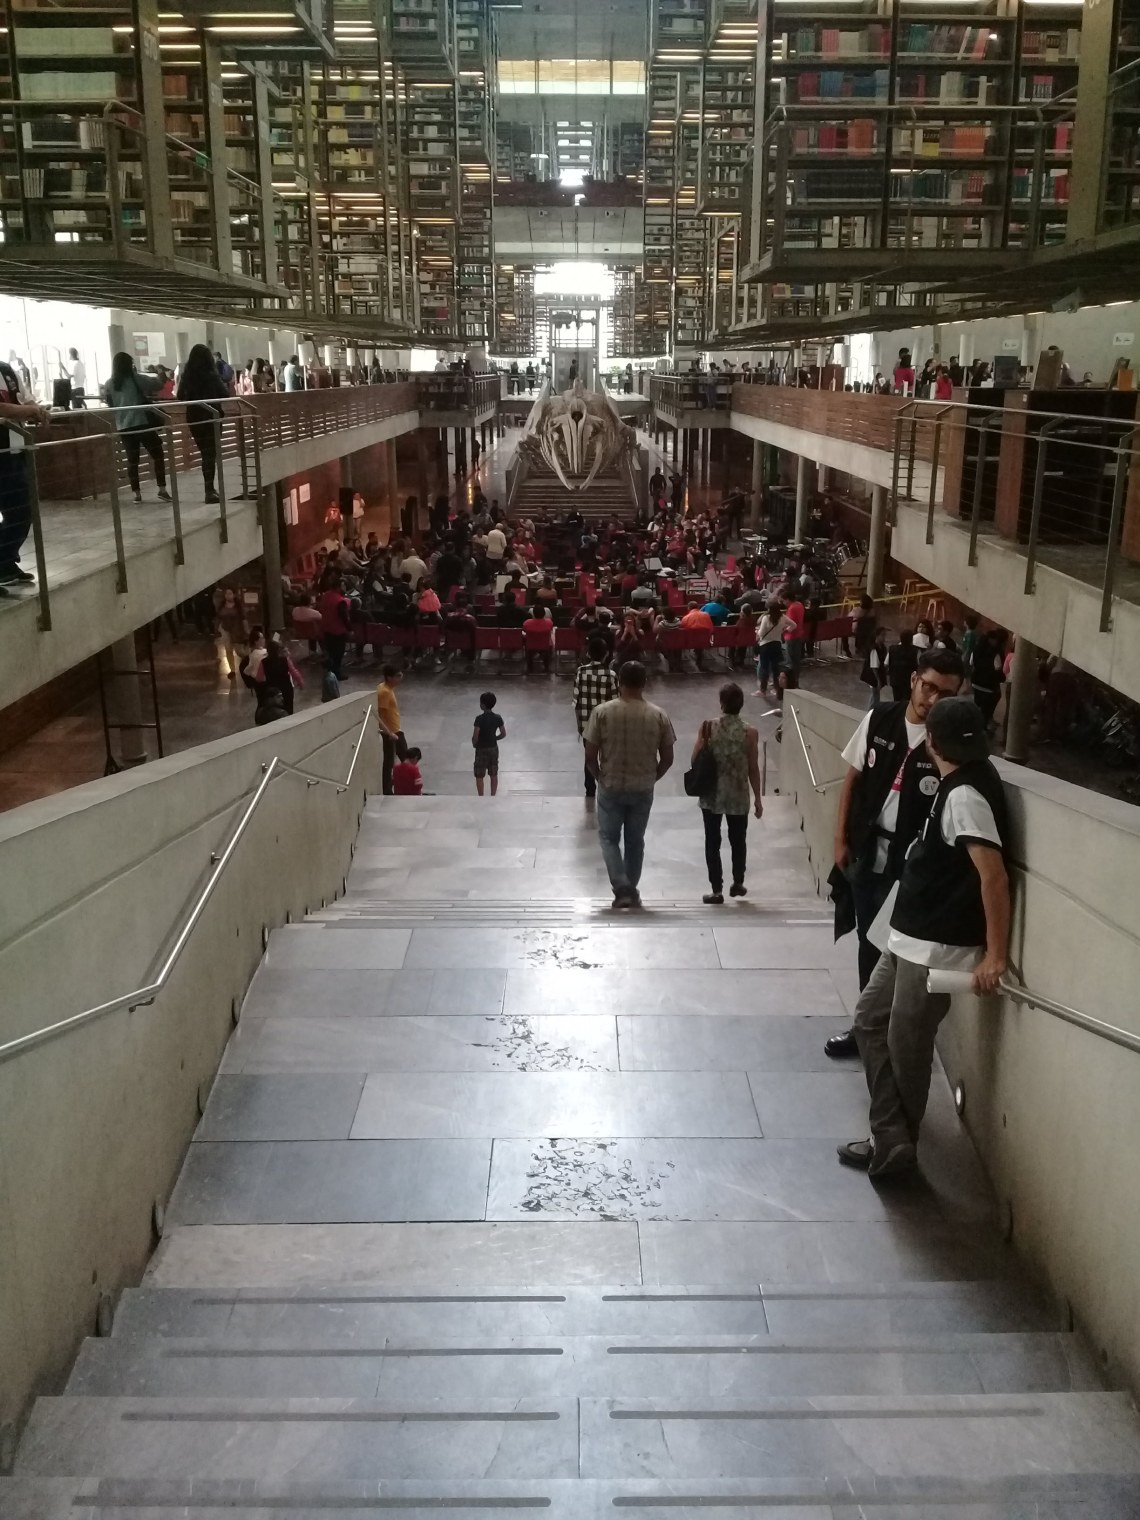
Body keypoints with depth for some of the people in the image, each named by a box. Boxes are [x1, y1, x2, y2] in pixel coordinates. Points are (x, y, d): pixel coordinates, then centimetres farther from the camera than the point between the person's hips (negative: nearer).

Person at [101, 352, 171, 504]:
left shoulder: (109, 384, 4)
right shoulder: (136, 379, -5)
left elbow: (108, 403, 12)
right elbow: (155, 383, 4)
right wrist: (159, 375, 24)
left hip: (123, 426, 4)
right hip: (142, 423, -4)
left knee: (132, 460, 9)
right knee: (157, 455, 4)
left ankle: (136, 493, 7)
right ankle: (162, 489, -5)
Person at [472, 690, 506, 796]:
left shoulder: (480, 718, -22)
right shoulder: (498, 718, -6)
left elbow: (475, 737, -22)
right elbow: (503, 734, 0)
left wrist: (474, 744, -2)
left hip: (482, 749, -5)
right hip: (494, 748, 5)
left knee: (479, 776, 8)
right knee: (494, 775, 15)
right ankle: (493, 797, 22)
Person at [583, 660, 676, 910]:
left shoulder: (602, 712, -11)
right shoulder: (658, 716, -6)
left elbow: (590, 755, -9)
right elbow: (667, 758, -2)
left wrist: (600, 778, 8)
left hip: (611, 788, -2)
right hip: (643, 790, 2)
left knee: (609, 838, 13)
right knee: (635, 841, 16)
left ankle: (622, 889, -1)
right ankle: (631, 892, 25)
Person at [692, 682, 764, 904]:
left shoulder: (708, 727, -8)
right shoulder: (750, 732, -7)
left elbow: (695, 760, -5)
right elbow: (753, 769, -4)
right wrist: (758, 797, 4)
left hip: (712, 796, -1)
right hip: (739, 797, 1)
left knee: (712, 842, 7)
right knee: (738, 841, 18)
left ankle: (716, 889, 4)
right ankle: (738, 883, 30)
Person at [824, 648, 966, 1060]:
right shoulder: (879, 719, -3)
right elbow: (854, 776, 5)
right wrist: (841, 837, 5)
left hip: (909, 864, -4)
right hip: (866, 852, 4)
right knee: (868, 942, 17)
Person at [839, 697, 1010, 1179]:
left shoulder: (965, 795, -22)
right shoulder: (959, 785, 7)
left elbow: (994, 876, -26)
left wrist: (995, 954, -25)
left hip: (936, 948, -10)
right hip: (911, 940, 10)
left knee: (906, 1047, 3)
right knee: (870, 1018, 14)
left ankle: (896, 1148, 20)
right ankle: (890, 1139, 17)